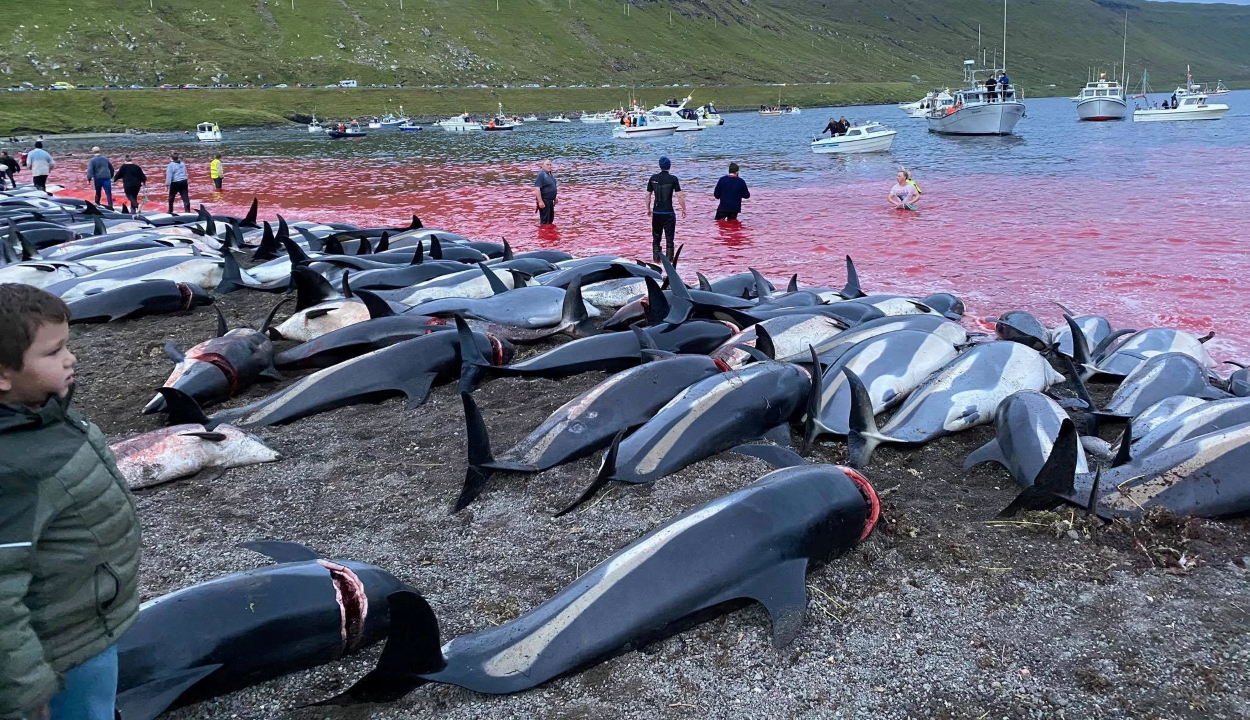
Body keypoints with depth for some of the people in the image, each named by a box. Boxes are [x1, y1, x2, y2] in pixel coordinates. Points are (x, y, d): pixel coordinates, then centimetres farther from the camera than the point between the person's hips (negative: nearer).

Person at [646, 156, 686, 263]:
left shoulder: (653, 178, 1)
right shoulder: (673, 179, -7)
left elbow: (648, 195, 5)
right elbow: (679, 196, -10)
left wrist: (648, 209, 17)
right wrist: (684, 209, 2)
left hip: (656, 213, 3)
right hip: (668, 213, -3)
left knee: (656, 238, 14)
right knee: (669, 238, 4)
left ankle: (656, 258, 16)